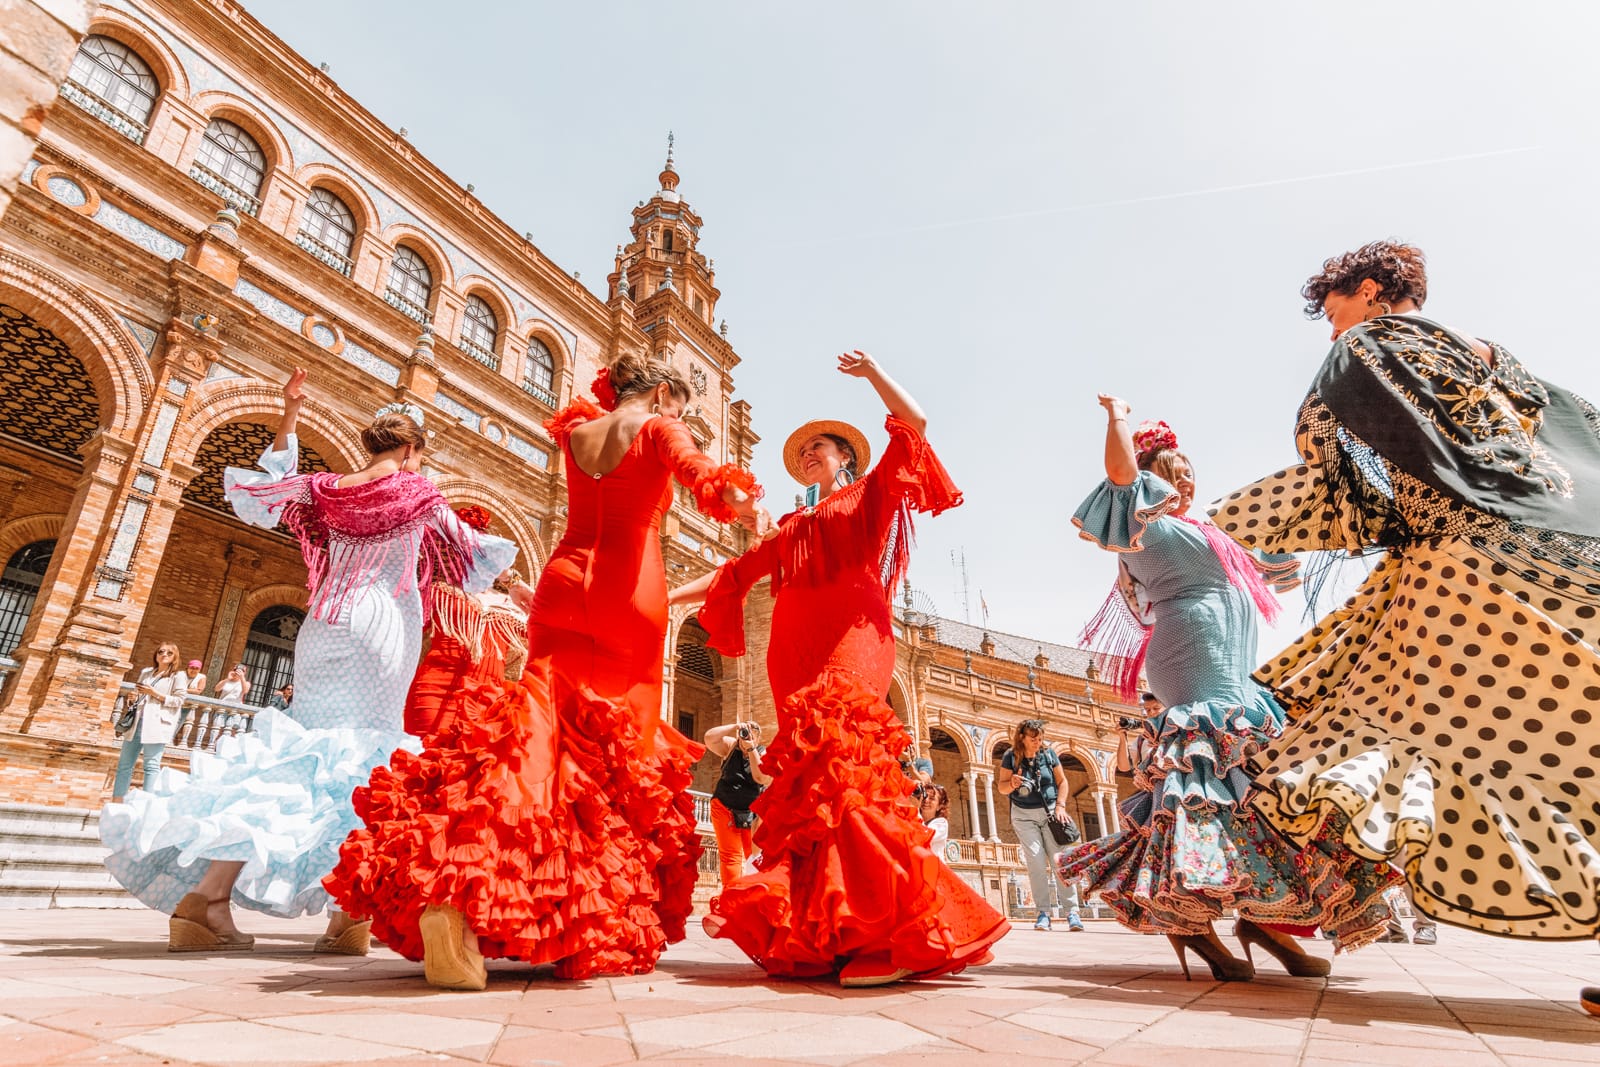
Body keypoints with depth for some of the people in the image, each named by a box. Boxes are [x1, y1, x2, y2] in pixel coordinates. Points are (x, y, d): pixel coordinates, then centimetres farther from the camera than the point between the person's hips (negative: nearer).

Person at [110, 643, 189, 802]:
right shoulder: (146, 672, 20)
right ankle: (116, 803, 8)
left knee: (151, 765, -7)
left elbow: (178, 700, -6)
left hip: (157, 724, -6)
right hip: (137, 722, 6)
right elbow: (137, 694, 29)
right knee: (124, 763, 5)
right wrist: (133, 696, 6)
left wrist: (154, 693, -10)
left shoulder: (178, 676, 3)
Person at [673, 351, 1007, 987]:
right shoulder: (793, 528, 32)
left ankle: (900, 934, -25)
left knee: (841, 762, -24)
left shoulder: (870, 495, 19)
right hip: (796, 650, 6)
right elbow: (735, 573, 29)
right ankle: (819, 935, -5)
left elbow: (913, 423, 8)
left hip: (848, 636, -5)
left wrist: (870, 371, 14)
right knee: (810, 776, -6)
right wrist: (669, 596, 23)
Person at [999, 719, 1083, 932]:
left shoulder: (1049, 754, 0)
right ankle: (1043, 913, -4)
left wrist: (1060, 805, -6)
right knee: (1036, 862, -10)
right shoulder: (1011, 758, -5)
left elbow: (1062, 781, 6)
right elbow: (1002, 788, -4)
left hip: (1050, 812, 1)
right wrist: (1012, 784, -26)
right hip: (1024, 815, -1)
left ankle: (1072, 912, -3)